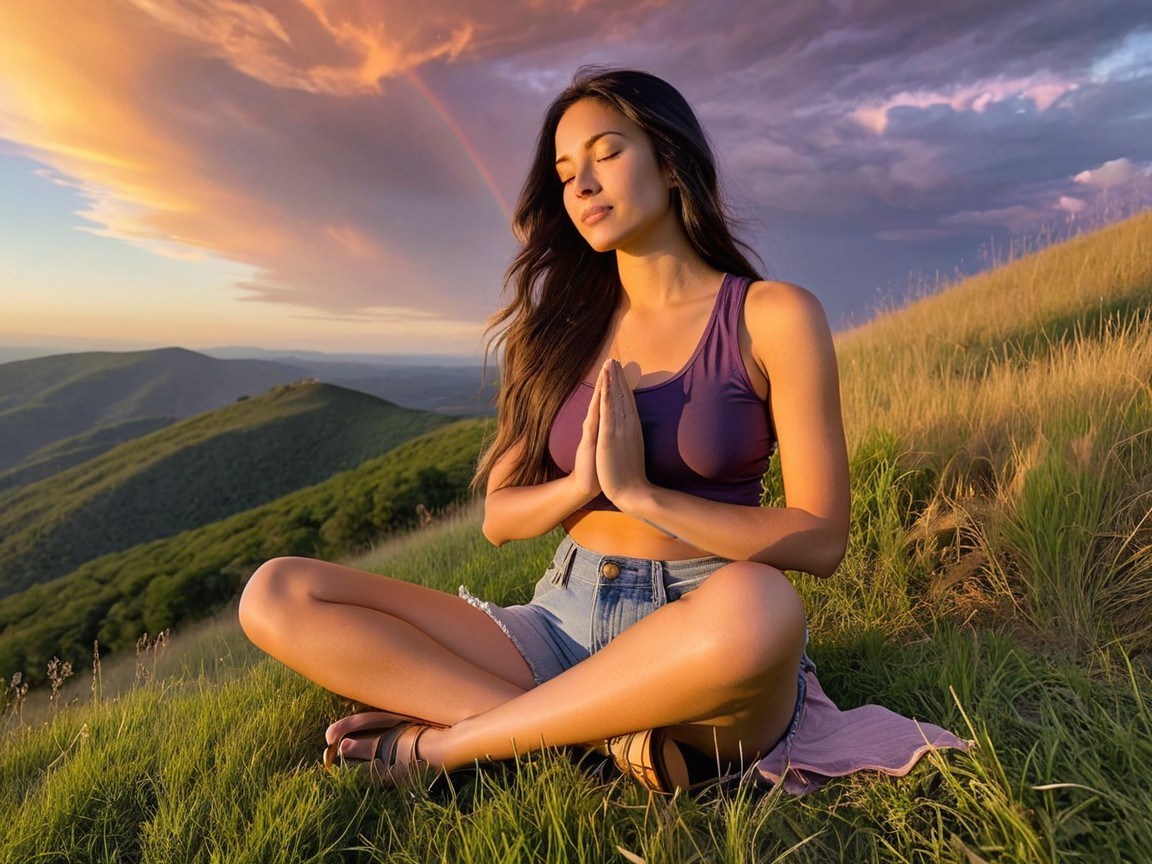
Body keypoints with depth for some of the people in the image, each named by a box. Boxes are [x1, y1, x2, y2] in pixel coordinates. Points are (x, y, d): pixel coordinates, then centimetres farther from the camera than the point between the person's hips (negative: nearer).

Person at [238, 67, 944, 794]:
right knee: (276, 594, -9)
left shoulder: (772, 317, -2)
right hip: (565, 621, 4)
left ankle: (441, 742, -16)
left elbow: (820, 541, -8)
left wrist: (640, 492, -15)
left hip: (709, 641, -3)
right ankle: (604, 728, -17)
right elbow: (498, 517, 7)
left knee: (757, 605, -41)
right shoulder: (565, 330, 9)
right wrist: (579, 485, -14)